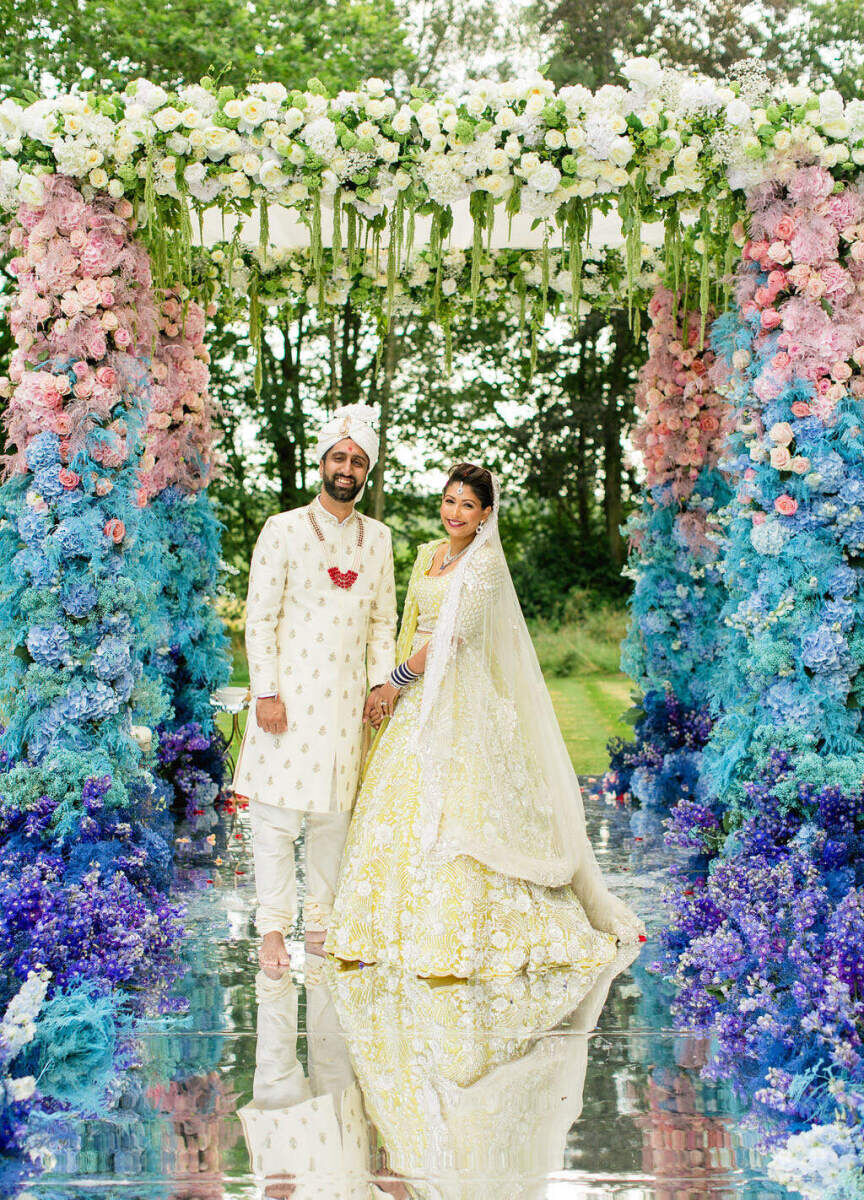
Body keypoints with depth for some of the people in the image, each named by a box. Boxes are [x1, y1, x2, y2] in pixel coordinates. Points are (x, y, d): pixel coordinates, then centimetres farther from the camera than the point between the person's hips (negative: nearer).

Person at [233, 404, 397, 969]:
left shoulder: (378, 537, 10)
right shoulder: (283, 529, -2)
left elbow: (384, 620, 14)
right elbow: (260, 616, -4)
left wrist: (381, 686, 4)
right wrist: (265, 691, -10)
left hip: (347, 696, 4)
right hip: (290, 691, -4)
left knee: (335, 813, 7)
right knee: (278, 810, -4)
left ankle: (320, 921, 17)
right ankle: (273, 927, 4)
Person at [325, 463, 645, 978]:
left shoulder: (486, 560, -10)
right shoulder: (428, 554, 14)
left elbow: (453, 634, -15)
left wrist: (396, 682, -10)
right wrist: (395, 687, 12)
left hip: (460, 700, -7)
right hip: (416, 698, 8)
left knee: (449, 813, -9)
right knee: (400, 799, 6)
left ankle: (456, 941, -5)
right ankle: (403, 927, 15)